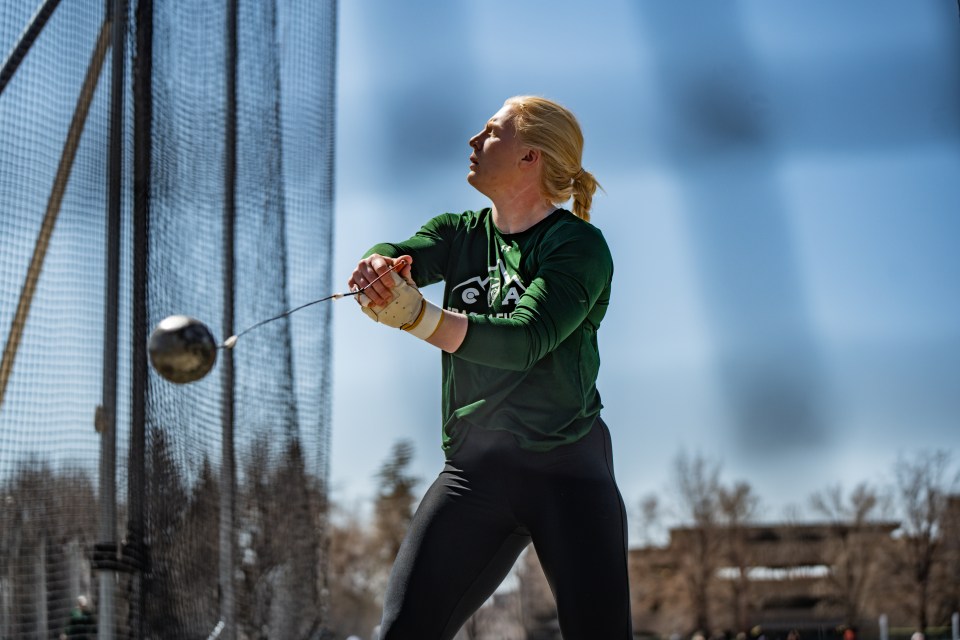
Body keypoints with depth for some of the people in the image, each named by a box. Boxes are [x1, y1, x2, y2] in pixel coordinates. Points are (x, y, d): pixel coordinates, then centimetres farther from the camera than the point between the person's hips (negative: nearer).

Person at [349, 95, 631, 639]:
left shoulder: (580, 246, -6)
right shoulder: (460, 233, 14)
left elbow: (523, 340, -21)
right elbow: (395, 257, -6)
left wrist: (419, 316, -35)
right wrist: (380, 266, -32)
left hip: (569, 469, -4)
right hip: (474, 471, 4)